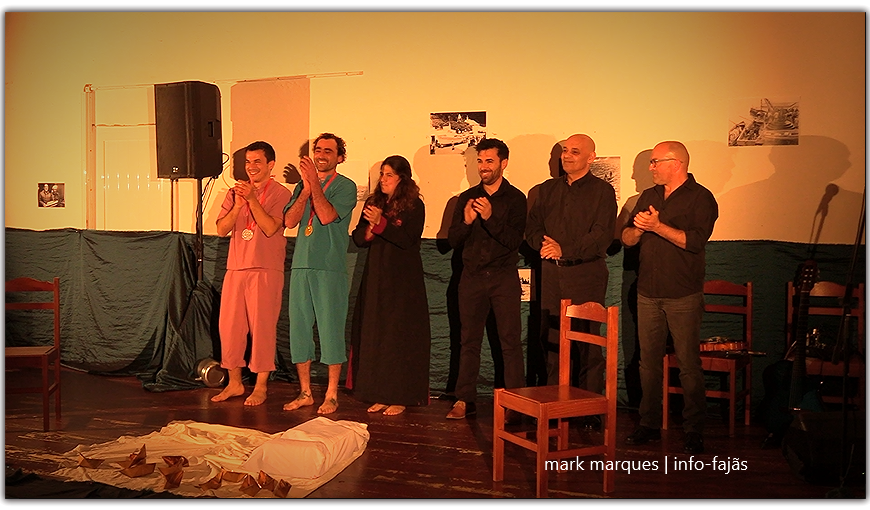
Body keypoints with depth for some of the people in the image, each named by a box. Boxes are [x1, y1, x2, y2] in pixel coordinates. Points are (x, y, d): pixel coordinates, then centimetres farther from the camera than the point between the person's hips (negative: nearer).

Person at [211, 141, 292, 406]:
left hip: (266, 270, -5)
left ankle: (261, 386, 8)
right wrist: (238, 204, -10)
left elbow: (270, 228, -14)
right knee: (229, 325, 7)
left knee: (262, 327, -3)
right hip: (235, 267, 5)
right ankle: (234, 382, 21)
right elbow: (221, 229, 4)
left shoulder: (280, 193, -1)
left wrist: (252, 199, -18)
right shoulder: (234, 192, 13)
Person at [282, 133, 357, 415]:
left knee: (330, 330, -2)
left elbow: (327, 216, -14)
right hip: (301, 265, 5)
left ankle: (331, 395, 9)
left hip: (330, 268, -5)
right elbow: (289, 221, 3)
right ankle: (305, 393, 19)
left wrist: (314, 182, -13)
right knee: (299, 328, 7)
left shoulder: (345, 186, 2)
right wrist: (306, 189, -8)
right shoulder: (302, 185, 17)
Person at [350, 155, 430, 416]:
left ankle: (400, 397, 6)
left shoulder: (414, 206, -4)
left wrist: (381, 223, -22)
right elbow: (358, 238, 8)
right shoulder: (373, 202, 11)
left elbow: (407, 239, -16)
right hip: (375, 277, 5)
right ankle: (380, 395, 15)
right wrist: (369, 228, -11)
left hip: (403, 281, -5)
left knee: (400, 336, -3)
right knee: (373, 335, 6)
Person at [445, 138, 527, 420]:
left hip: (504, 277, -3)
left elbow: (514, 240, -10)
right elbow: (453, 240, 5)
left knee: (510, 341, -2)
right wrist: (466, 222, -15)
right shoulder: (466, 198, 10)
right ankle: (465, 400, 14)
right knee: (469, 341, 6)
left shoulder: (515, 198, 1)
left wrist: (490, 217, -22)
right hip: (472, 277, 3)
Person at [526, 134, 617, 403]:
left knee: (587, 344, -3)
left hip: (586, 273, -4)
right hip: (551, 273, 5)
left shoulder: (603, 191, 1)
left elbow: (601, 236, -9)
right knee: (552, 341, 6)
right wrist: (543, 243, -8)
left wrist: (564, 249, -18)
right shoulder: (548, 189, 17)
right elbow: (532, 227, 13)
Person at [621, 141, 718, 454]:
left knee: (688, 364, -2)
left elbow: (695, 241, -17)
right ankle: (649, 425, 19)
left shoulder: (700, 198, -3)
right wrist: (639, 228, -9)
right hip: (648, 294, 6)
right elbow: (627, 239, 12)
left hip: (683, 297, -5)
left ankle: (694, 431, 9)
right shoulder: (648, 196, 15)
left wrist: (657, 226, -21)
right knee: (648, 362, 9)